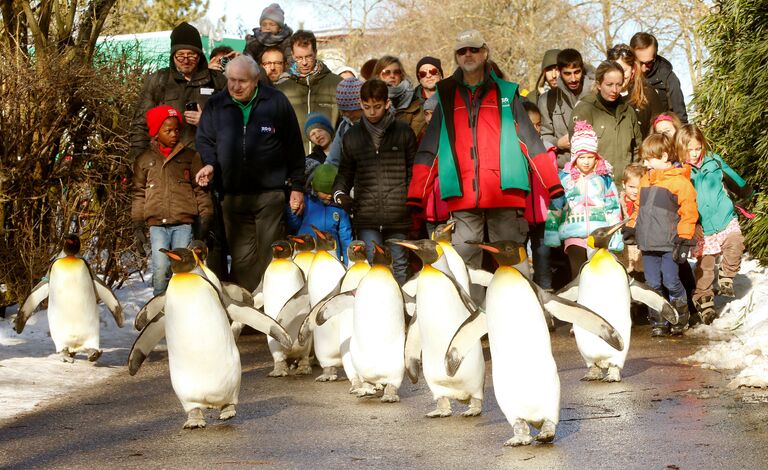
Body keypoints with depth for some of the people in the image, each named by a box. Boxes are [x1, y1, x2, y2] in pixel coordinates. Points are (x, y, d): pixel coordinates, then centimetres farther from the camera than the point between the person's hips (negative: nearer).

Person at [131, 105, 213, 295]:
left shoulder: (191, 156, 10)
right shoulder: (145, 160, 12)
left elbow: (200, 189, 10)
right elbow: (138, 194, 14)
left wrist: (206, 218, 3)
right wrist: (137, 224, 9)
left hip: (184, 224, 0)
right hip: (157, 224, 0)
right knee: (160, 269, -10)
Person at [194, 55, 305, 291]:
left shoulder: (276, 102, 2)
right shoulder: (216, 106, 7)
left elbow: (294, 147, 6)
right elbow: (204, 141, 15)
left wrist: (297, 186, 4)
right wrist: (209, 164, -7)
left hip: (270, 194, -1)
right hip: (232, 197, 2)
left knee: (269, 255, 1)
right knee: (241, 258, 3)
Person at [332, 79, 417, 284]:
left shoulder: (403, 132, 5)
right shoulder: (352, 136, 11)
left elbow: (414, 170, 6)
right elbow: (345, 171, 17)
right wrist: (340, 193, 0)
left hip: (397, 214, -1)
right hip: (366, 214, 1)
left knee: (398, 265, 6)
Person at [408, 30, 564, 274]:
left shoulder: (506, 93, 13)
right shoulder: (446, 98, 16)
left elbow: (532, 142, 10)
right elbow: (428, 152, 15)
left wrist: (555, 189, 2)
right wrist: (415, 198, 6)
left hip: (505, 193, -1)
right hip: (462, 198, 1)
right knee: (464, 265, -2)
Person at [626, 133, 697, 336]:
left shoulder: (680, 181, -7)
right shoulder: (646, 180, 15)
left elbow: (689, 213, -8)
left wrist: (684, 241, -11)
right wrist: (631, 228, 16)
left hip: (669, 243, -6)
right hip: (648, 243, 6)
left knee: (671, 281, -5)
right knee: (653, 284, 7)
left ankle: (681, 317, 15)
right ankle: (658, 321, 15)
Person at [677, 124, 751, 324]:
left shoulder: (714, 162, 3)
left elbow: (732, 178, 23)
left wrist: (745, 191, 37)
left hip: (725, 219, 2)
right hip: (702, 228, -2)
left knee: (734, 246, -22)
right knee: (704, 264, 2)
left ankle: (726, 278, 3)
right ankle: (703, 300, 18)